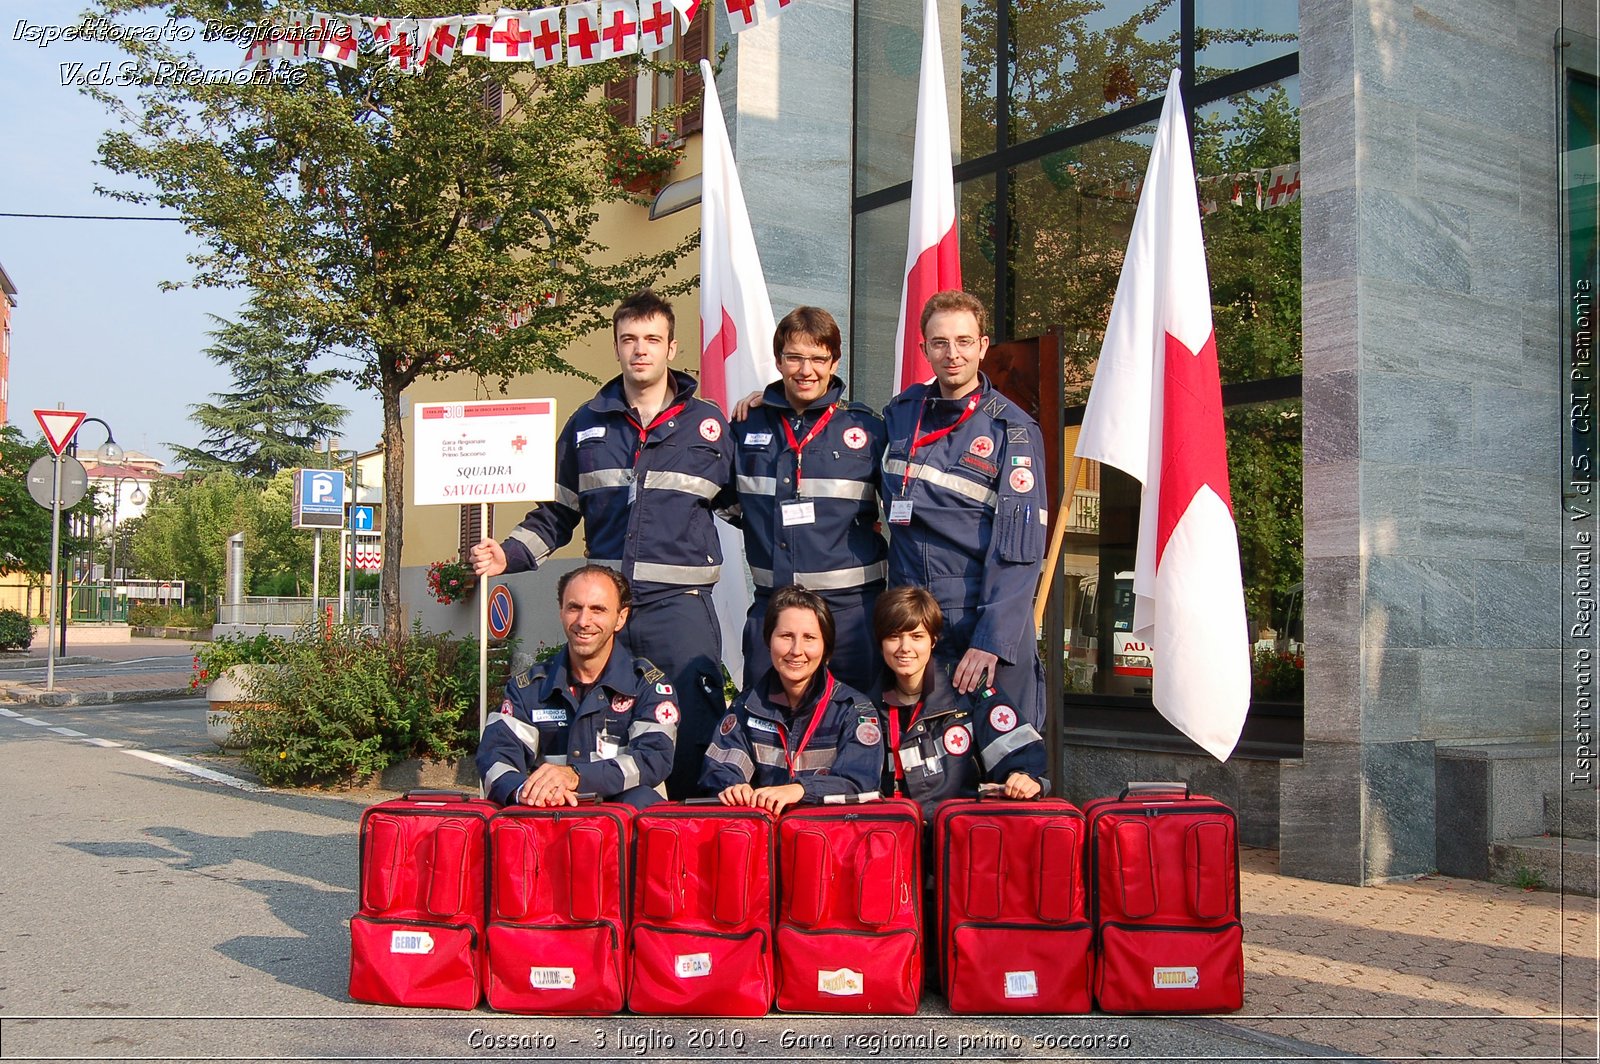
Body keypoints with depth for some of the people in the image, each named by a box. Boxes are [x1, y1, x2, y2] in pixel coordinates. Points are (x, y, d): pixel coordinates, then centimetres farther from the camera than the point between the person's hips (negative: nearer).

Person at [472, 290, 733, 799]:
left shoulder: (707, 423, 6)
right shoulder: (587, 424, 13)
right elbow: (556, 513, 17)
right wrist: (508, 555, 2)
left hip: (680, 604, -3)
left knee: (694, 736, -4)